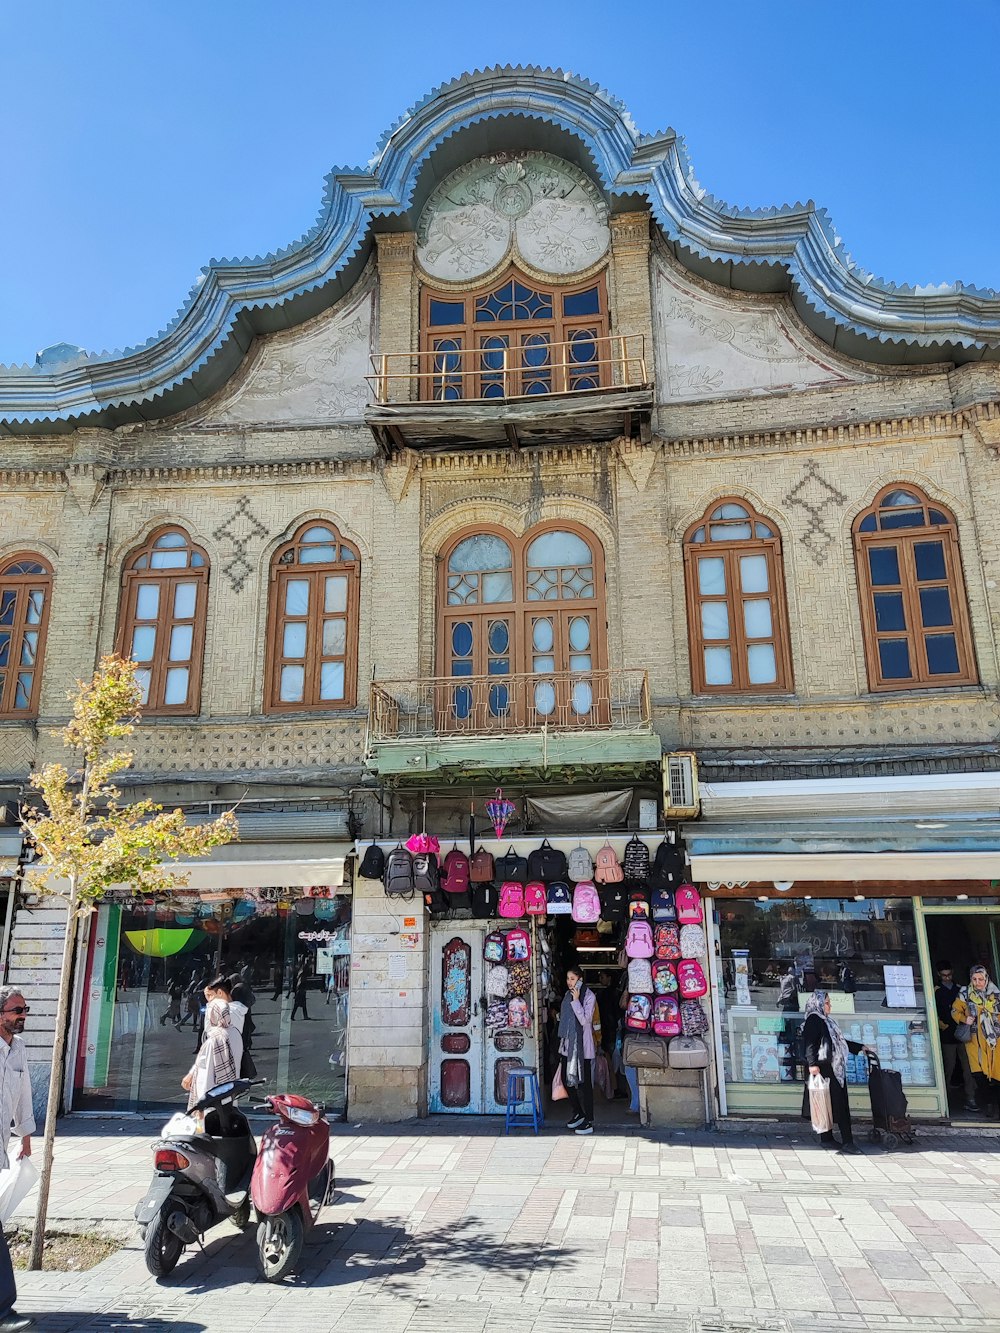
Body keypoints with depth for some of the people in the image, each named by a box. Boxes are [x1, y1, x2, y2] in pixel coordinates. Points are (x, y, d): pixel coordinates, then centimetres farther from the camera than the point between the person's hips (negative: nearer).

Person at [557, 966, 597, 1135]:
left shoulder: (589, 996, -11)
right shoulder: (568, 994, 9)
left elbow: (585, 1020, -20)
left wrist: (576, 1000, -23)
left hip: (582, 1046, -7)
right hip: (567, 1045, 7)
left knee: (583, 1083, -3)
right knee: (567, 1080, 12)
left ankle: (589, 1121, 6)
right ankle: (578, 1113, 29)